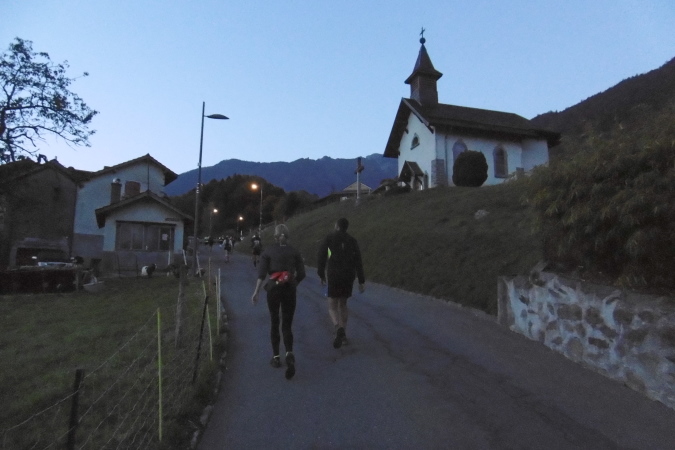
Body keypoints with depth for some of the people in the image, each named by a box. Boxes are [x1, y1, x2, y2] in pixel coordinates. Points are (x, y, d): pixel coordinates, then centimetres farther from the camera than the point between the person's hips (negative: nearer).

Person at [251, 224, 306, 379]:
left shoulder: (268, 252, 2)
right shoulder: (294, 252, 4)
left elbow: (261, 273, -10)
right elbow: (301, 274, -1)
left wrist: (256, 292, -14)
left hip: (273, 289, 0)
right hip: (289, 290, 0)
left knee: (275, 323, 16)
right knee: (287, 325, 6)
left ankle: (276, 357, 20)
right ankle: (289, 354, -16)